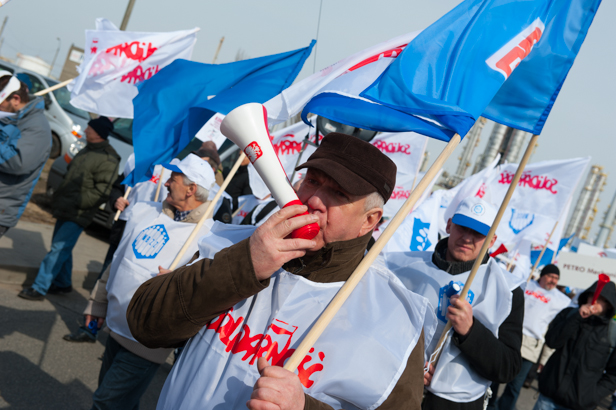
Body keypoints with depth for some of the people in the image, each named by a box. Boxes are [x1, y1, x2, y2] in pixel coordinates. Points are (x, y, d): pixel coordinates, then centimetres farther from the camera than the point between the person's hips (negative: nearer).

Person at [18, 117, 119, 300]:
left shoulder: (108, 160, -18)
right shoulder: (86, 150, 11)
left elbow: (101, 192, -22)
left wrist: (74, 202, -21)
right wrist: (59, 197, 12)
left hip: (78, 214, -9)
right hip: (65, 209, 9)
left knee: (58, 249, -7)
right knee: (62, 248, 17)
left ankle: (39, 288, 0)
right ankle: (63, 283, 32)